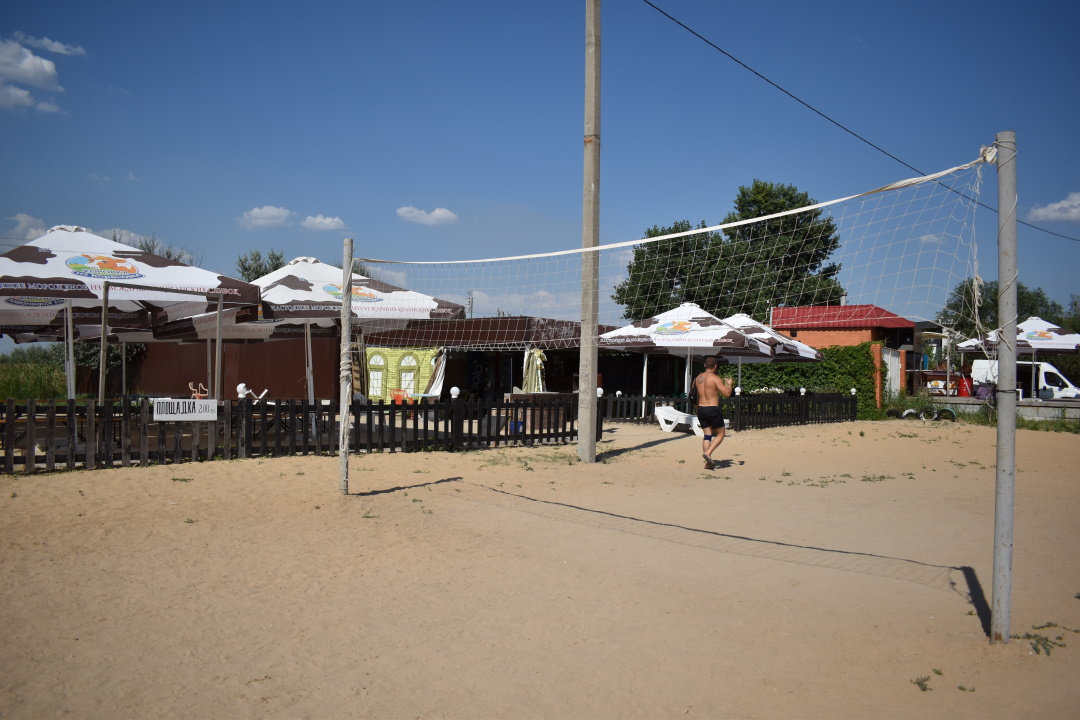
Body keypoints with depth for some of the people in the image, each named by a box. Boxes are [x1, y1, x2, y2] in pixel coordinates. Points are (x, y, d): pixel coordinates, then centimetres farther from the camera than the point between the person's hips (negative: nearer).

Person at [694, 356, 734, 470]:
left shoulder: (698, 378, 7)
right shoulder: (715, 378, -13)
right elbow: (727, 393, -15)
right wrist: (729, 384, 5)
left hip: (701, 409, 6)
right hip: (713, 409, -6)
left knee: (707, 435, 12)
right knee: (720, 434, 9)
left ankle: (707, 462, 8)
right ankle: (708, 453, -10)